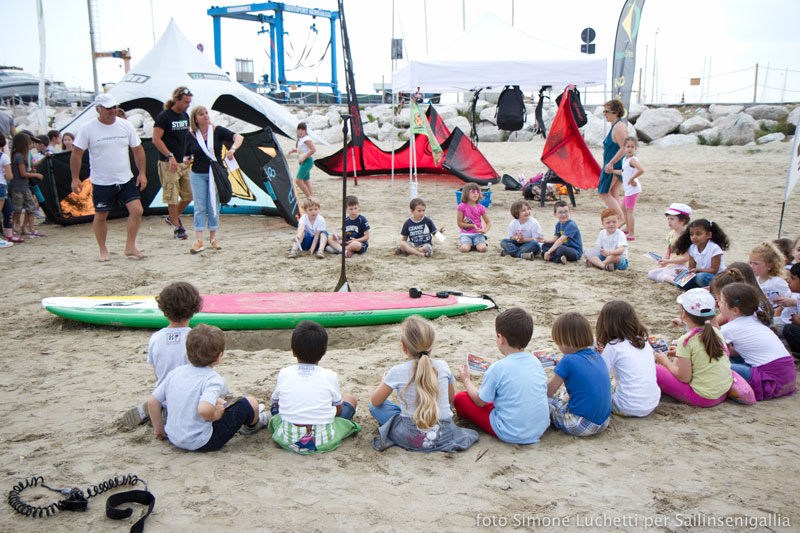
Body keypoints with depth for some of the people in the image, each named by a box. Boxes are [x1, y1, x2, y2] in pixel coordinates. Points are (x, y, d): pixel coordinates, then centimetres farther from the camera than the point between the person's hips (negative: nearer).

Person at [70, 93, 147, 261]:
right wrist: (75, 178, -6)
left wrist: (142, 173, 3)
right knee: (100, 216, 6)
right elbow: (76, 153, -3)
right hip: (101, 182, -2)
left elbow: (138, 149, 9)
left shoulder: (125, 125, 3)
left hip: (126, 179, 3)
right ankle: (103, 250, 24)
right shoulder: (87, 128, -6)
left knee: (137, 210, -8)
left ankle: (130, 247, 5)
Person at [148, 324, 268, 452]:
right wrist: (215, 415, -16)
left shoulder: (175, 373, -1)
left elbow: (152, 402, 3)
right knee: (250, 402, 2)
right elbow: (204, 409, -38)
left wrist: (159, 429, 16)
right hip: (202, 444, -7)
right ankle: (252, 424, 34)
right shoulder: (214, 380, -21)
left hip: (174, 439, 8)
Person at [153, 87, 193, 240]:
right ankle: (177, 226, 11)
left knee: (189, 195, 8)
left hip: (184, 163, 7)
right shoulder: (163, 117, -11)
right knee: (172, 197, -2)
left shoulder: (185, 116, 11)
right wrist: (170, 156, -21)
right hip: (168, 164, -7)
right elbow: (156, 139, -15)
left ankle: (173, 217, 30)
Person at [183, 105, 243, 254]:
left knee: (214, 206, 6)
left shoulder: (217, 131, -2)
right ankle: (198, 241, -3)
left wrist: (232, 149, -31)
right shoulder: (191, 136, 1)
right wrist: (186, 160, -15)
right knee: (199, 207, -3)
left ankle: (213, 238, 18)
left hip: (215, 174, 0)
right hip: (197, 175, 0)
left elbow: (238, 137, -12)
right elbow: (186, 156, 8)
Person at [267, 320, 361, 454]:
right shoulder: (330, 376, -3)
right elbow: (338, 409, 7)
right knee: (350, 399, 19)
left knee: (276, 404, 31)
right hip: (323, 442, -2)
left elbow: (276, 402, 15)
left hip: (287, 440, 2)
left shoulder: (283, 374, 0)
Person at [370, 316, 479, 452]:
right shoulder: (443, 366, -2)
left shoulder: (397, 372, -11)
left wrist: (384, 382, 20)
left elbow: (375, 401, 1)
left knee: (374, 406, 13)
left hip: (410, 438, -3)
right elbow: (451, 399, 12)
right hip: (444, 436, 4)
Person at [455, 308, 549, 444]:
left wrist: (466, 379, 13)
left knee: (460, 398, 0)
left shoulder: (498, 368, -18)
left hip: (512, 435, -7)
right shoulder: (536, 362, -1)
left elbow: (480, 401, -5)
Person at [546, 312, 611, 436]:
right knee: (562, 400, 30)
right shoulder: (597, 356, 6)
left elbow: (548, 391, -5)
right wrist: (565, 398, 26)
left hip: (581, 427, -8)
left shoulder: (568, 361, -15)